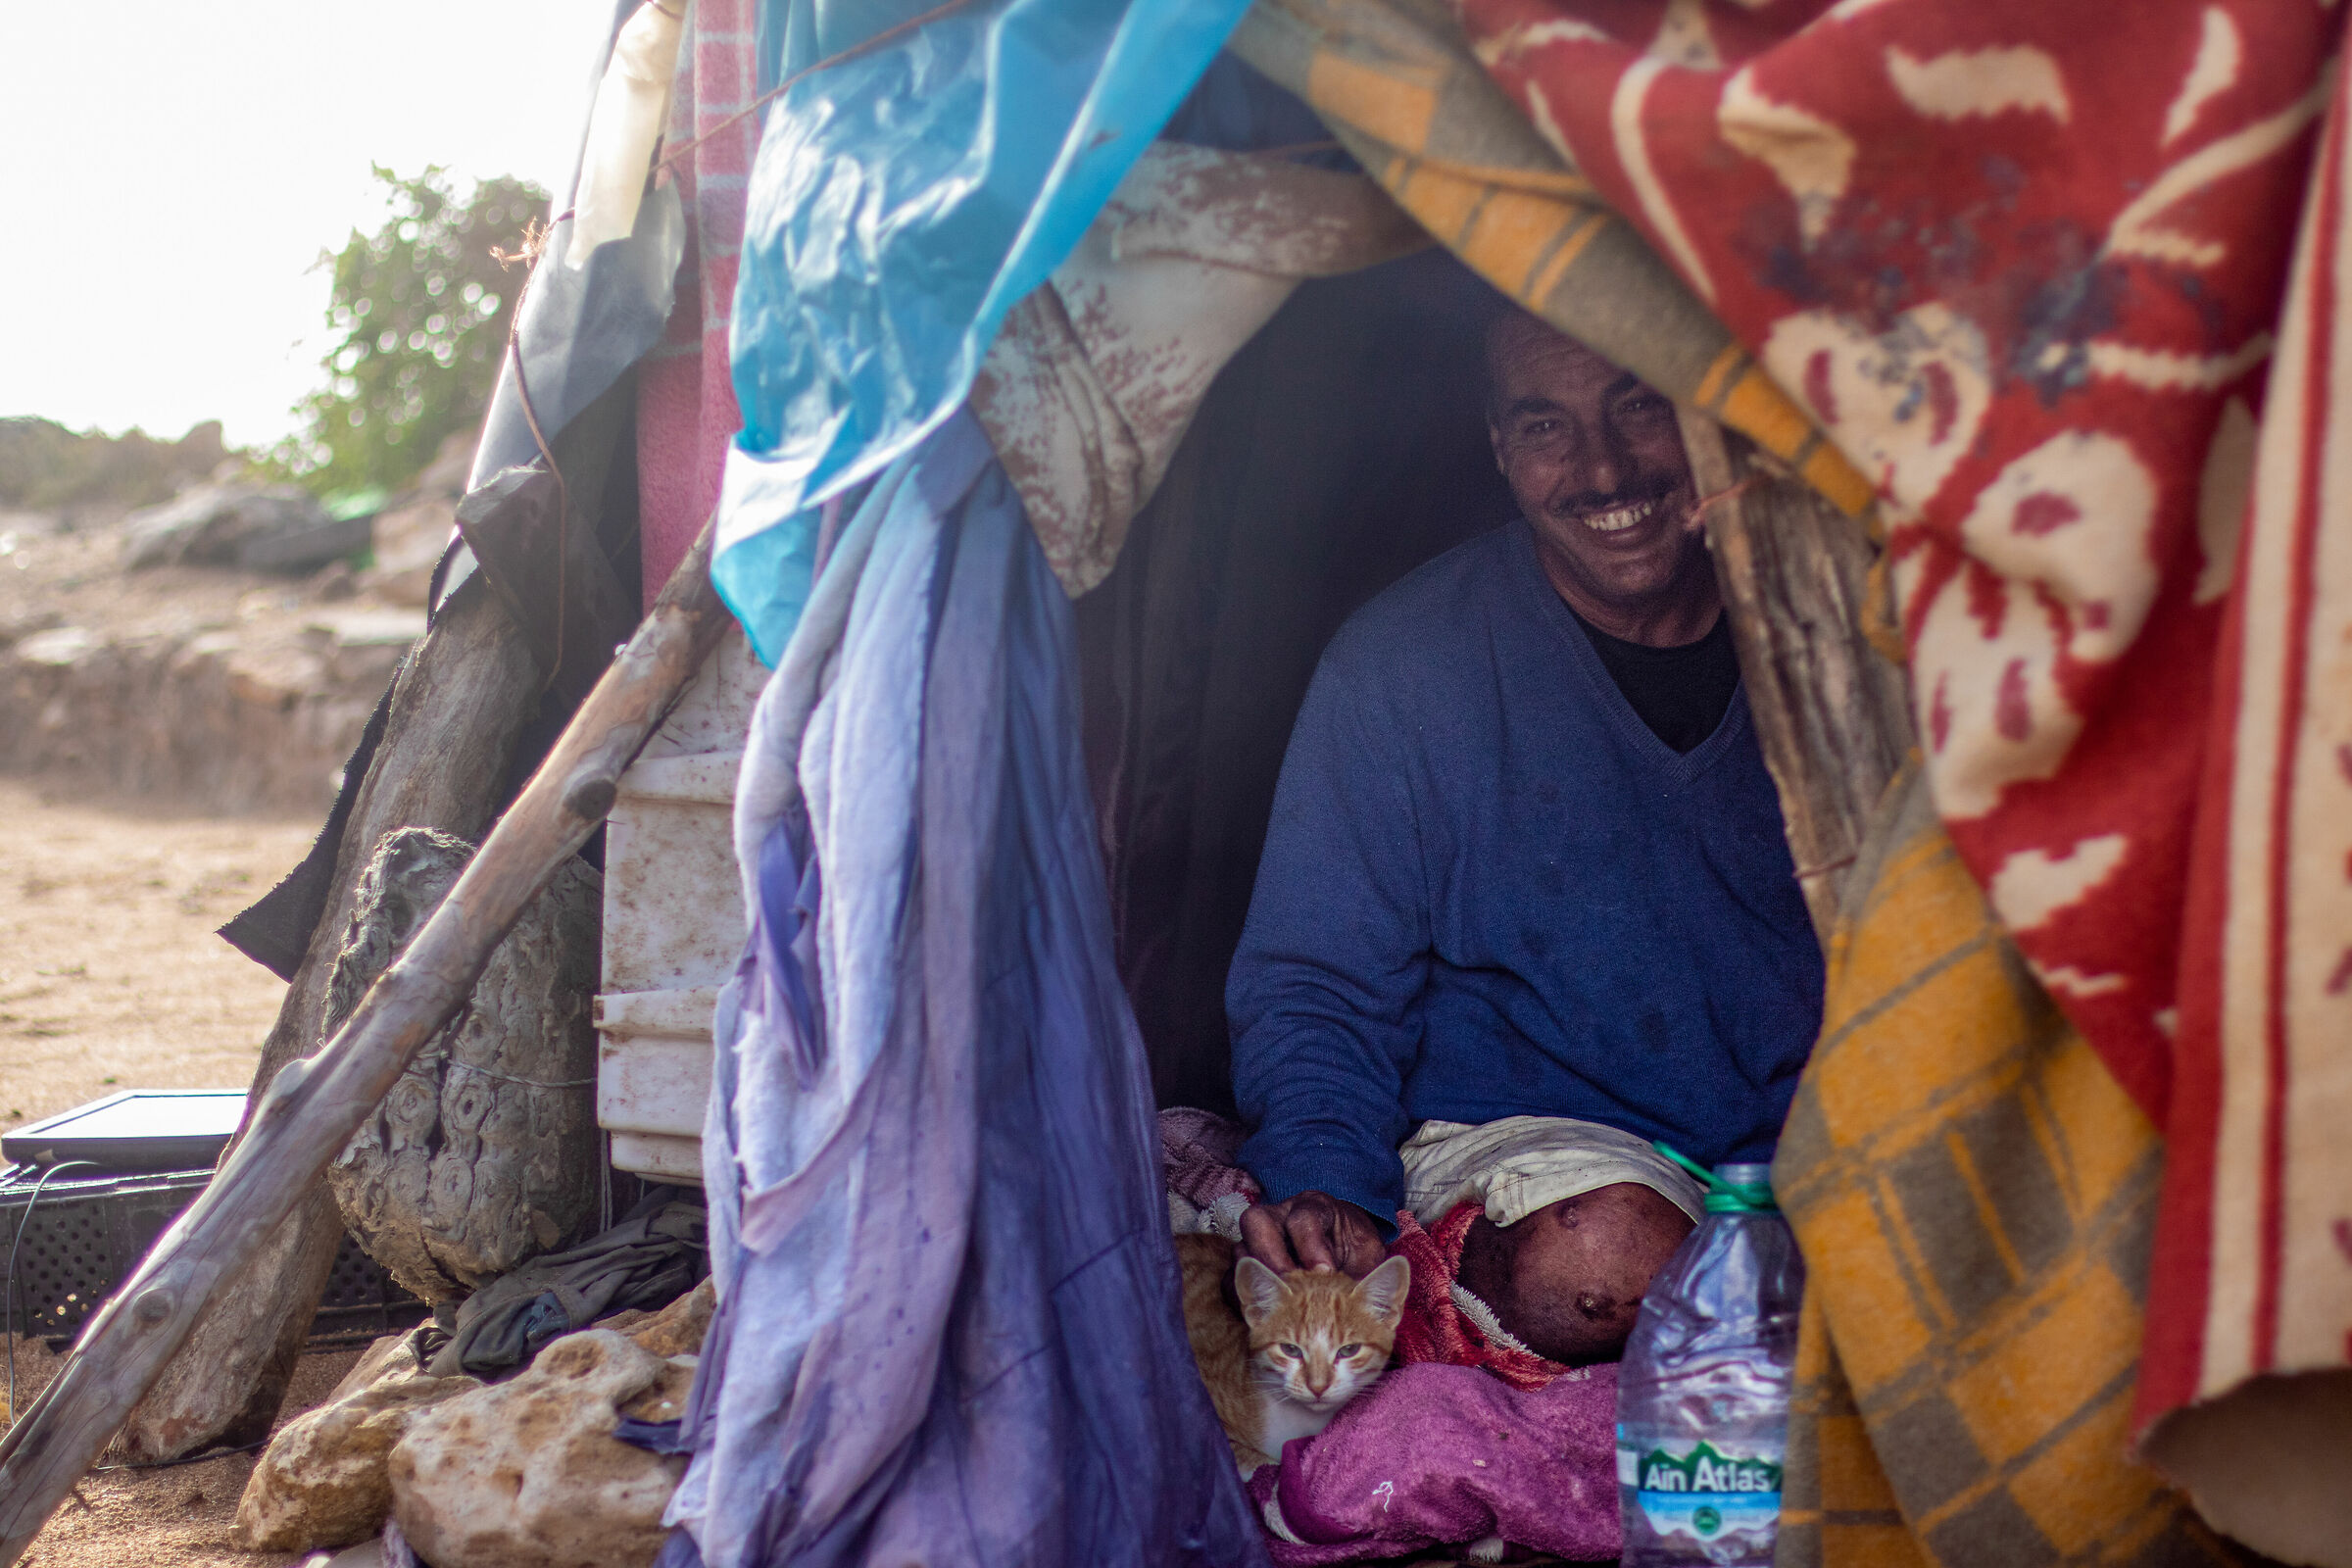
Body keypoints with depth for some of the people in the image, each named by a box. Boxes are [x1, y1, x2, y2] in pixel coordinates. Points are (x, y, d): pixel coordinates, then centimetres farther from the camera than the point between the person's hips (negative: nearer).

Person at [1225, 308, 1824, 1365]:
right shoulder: (1402, 664, -7)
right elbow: (1314, 985, -2)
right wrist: (1321, 1180, -21)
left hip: (1818, 1125, 3)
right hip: (1524, 1119, -3)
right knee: (1607, 1253, -37)